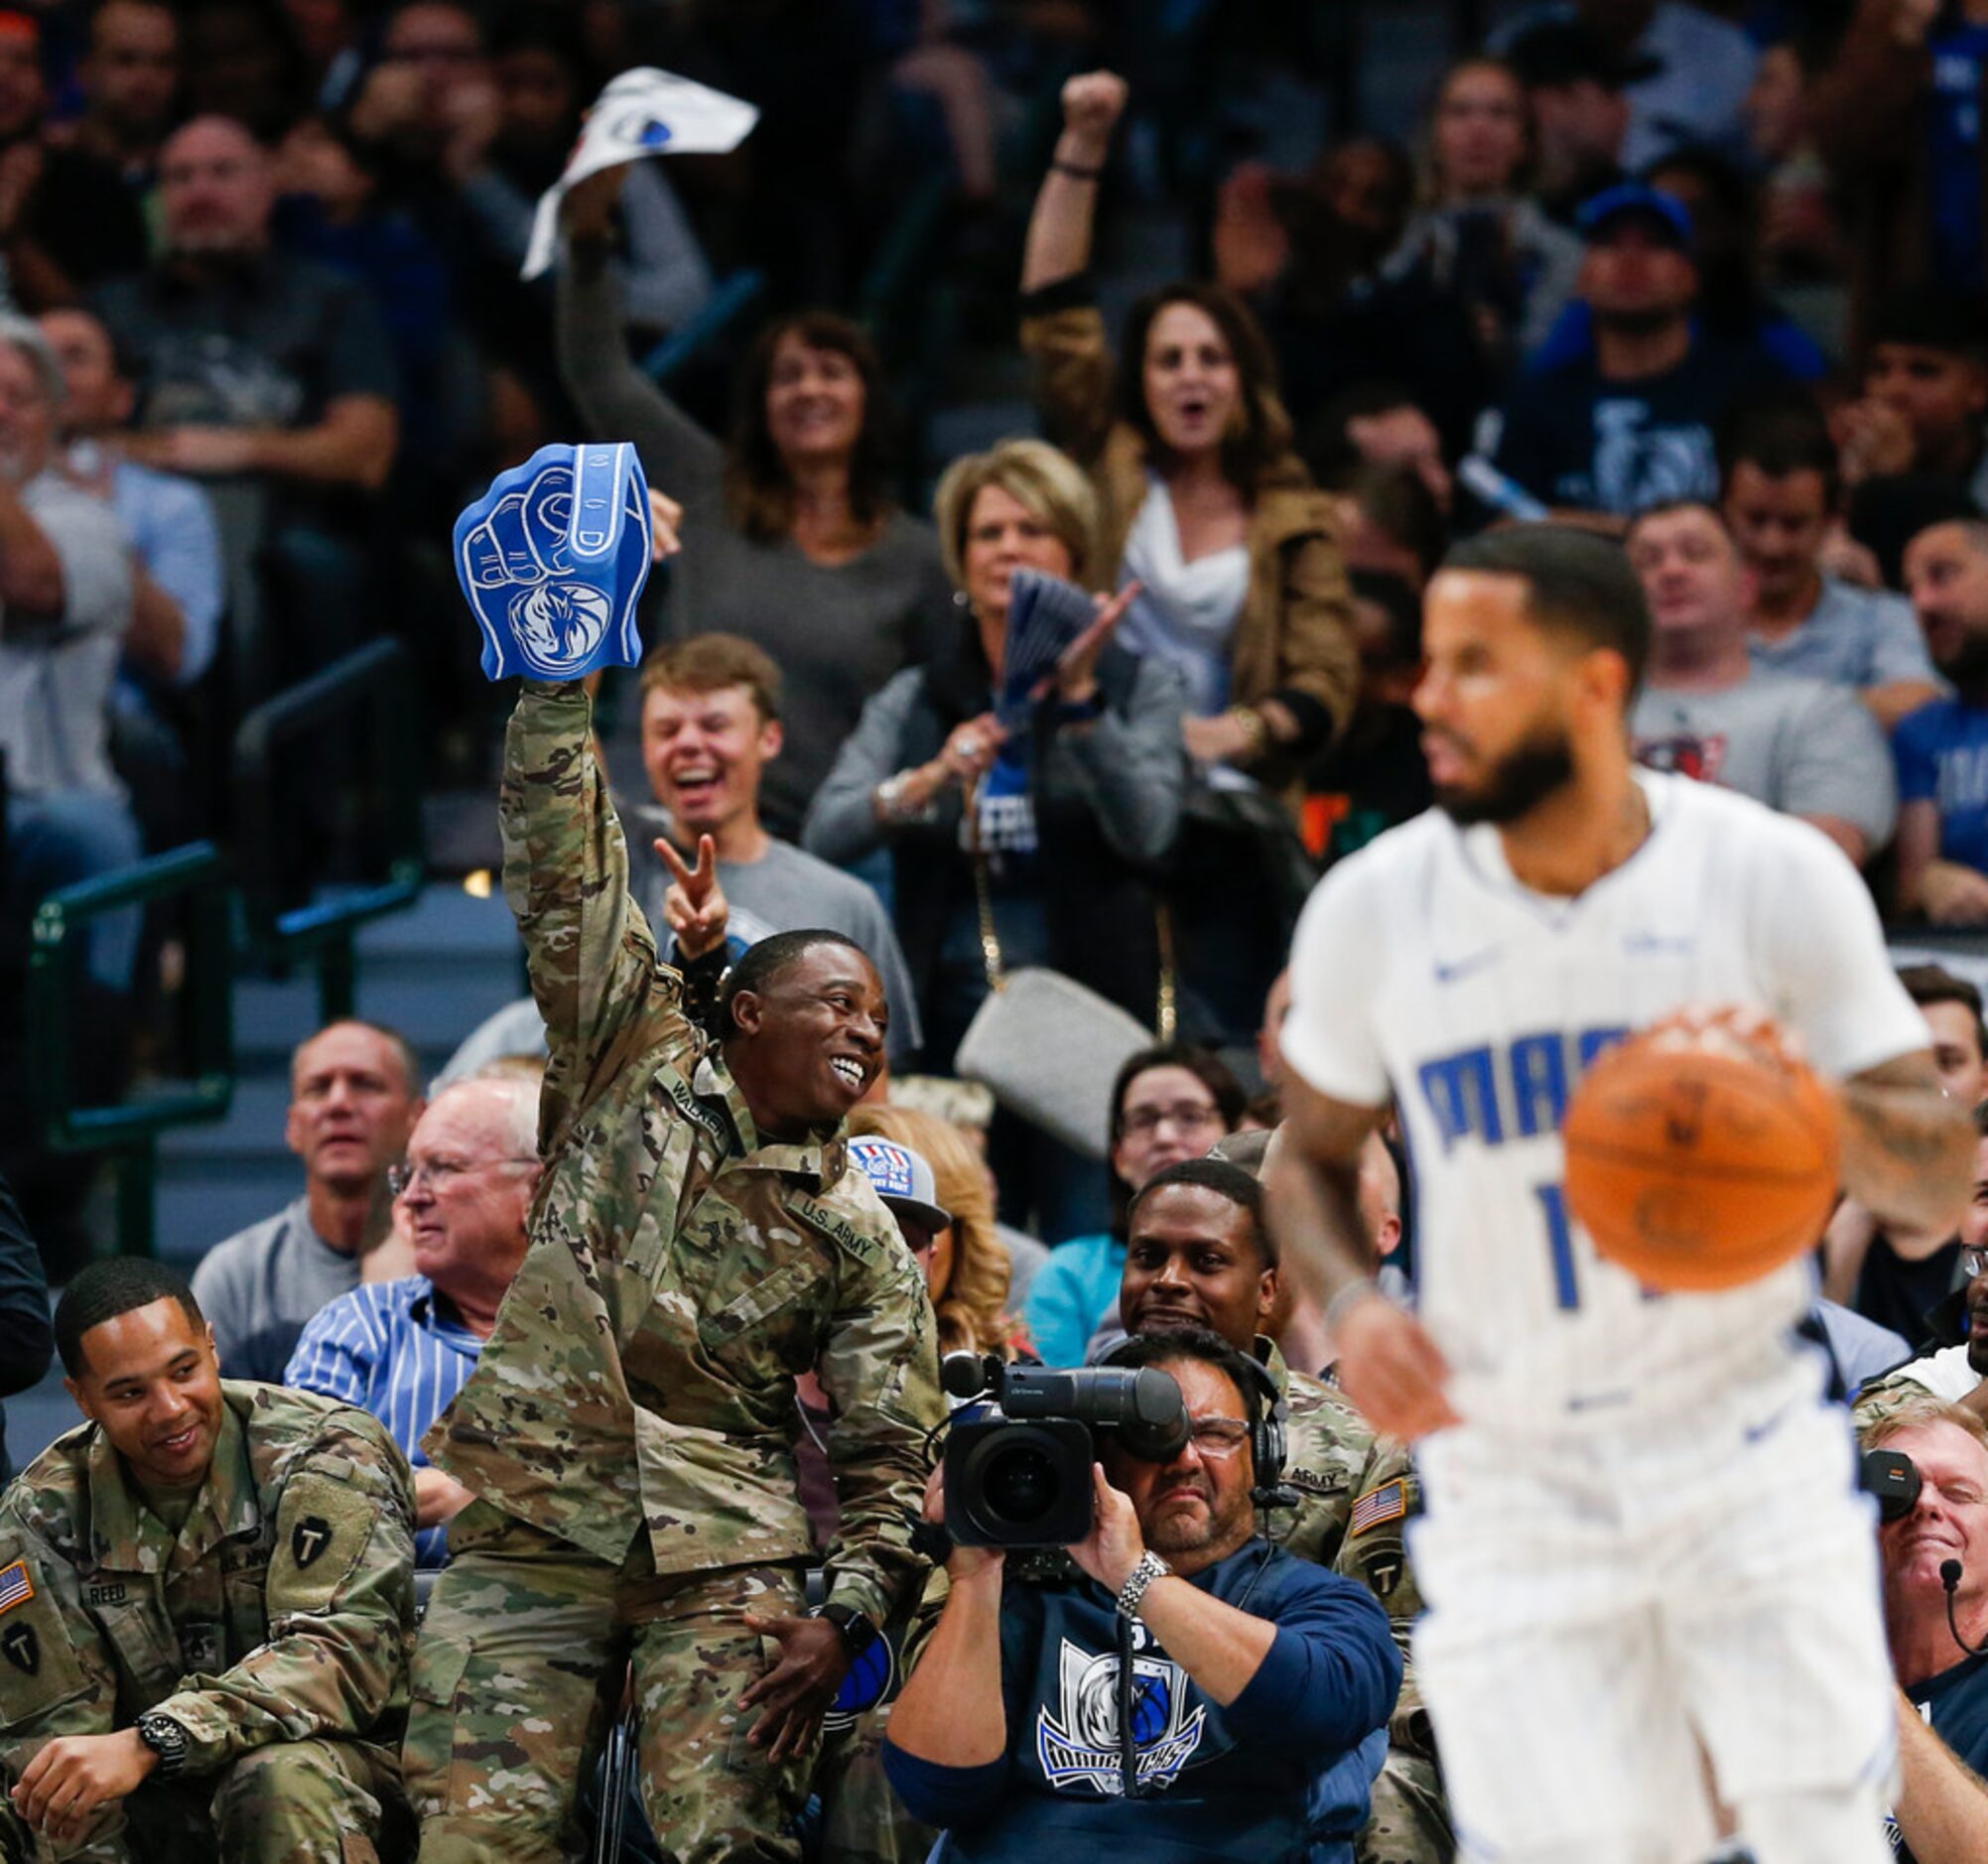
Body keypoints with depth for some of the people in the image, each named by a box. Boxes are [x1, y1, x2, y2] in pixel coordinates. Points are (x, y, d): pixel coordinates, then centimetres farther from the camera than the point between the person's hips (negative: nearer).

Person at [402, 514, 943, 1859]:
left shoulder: (860, 1240, 13)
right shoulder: (638, 1067, 12)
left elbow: (892, 1458, 9)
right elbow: (565, 872, 4)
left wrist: (847, 1617, -8)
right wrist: (563, 670, -4)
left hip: (723, 1563, 1)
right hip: (531, 1535, 0)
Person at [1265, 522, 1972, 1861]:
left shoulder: (1775, 880, -7)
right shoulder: (1374, 908, -3)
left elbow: (1943, 1177, -2)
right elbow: (1314, 1157, 13)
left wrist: (1814, 1101, -25)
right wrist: (1352, 1305, -9)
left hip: (1740, 1441, -1)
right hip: (1512, 1483, 1)